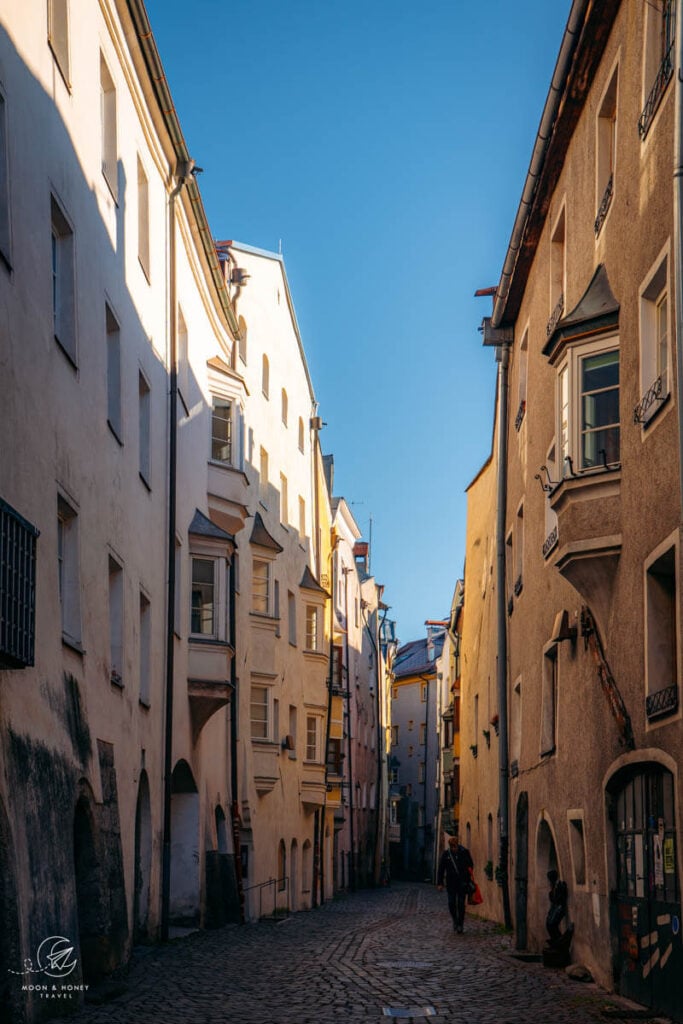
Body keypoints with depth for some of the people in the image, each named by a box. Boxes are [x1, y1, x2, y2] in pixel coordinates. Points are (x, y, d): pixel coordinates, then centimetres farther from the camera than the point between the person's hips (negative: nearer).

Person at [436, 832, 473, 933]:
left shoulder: (464, 852, -1)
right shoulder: (446, 854, 1)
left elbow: (470, 865, 8)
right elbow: (440, 869, 4)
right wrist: (439, 883, 0)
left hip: (462, 882, -1)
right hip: (451, 882, 1)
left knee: (461, 903, -3)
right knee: (451, 903, -1)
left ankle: (460, 924, 7)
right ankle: (455, 920, 23)